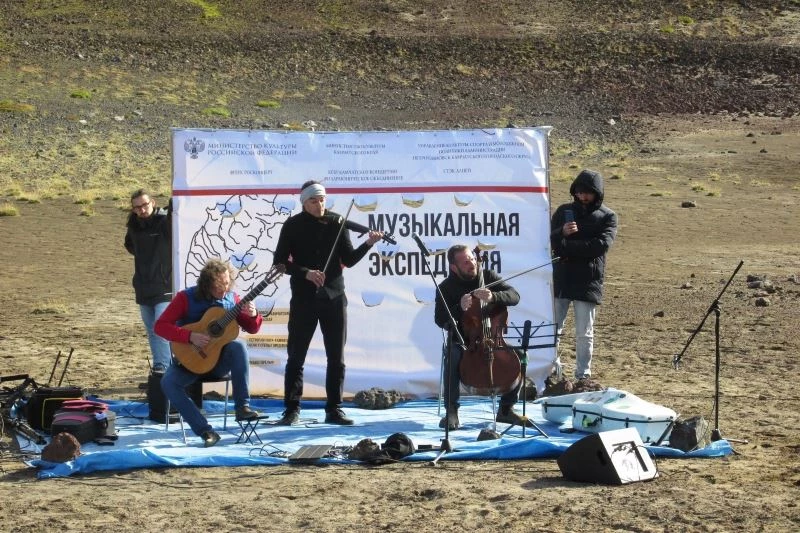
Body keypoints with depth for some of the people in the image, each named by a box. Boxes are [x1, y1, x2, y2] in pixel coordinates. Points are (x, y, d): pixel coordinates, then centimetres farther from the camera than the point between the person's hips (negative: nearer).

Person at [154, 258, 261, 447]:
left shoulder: (231, 298, 1)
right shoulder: (186, 298, -8)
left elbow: (252, 329, 6)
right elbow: (160, 325, -13)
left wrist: (253, 316, -18)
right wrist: (190, 336, -25)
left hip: (221, 359, 1)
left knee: (238, 345, -32)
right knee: (168, 382, -30)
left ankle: (242, 407, -28)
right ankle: (205, 431, -30)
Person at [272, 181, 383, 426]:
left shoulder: (337, 223, 4)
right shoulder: (293, 226, 0)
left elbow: (348, 260, 2)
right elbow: (279, 261, -4)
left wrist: (368, 244, -15)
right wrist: (305, 273, -18)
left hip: (333, 297, 2)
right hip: (303, 298, -1)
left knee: (336, 357, 3)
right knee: (296, 356, 2)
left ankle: (334, 409, 10)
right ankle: (292, 409, 8)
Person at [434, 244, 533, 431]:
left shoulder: (488, 276, 2)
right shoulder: (446, 287, -4)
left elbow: (514, 296, -8)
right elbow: (440, 320, -11)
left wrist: (493, 296, -29)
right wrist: (460, 308, -30)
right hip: (461, 342, -2)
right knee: (452, 355, -37)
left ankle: (506, 409, -5)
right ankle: (451, 410, -22)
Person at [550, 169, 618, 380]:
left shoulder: (607, 217, 3)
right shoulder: (564, 211, 10)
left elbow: (602, 245, -13)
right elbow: (548, 240, 3)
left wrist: (566, 246, -13)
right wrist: (562, 233, -20)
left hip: (588, 281, -2)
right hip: (560, 278, 2)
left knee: (584, 334, 3)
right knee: (552, 329, 1)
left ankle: (583, 376, 10)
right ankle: (553, 371, 12)